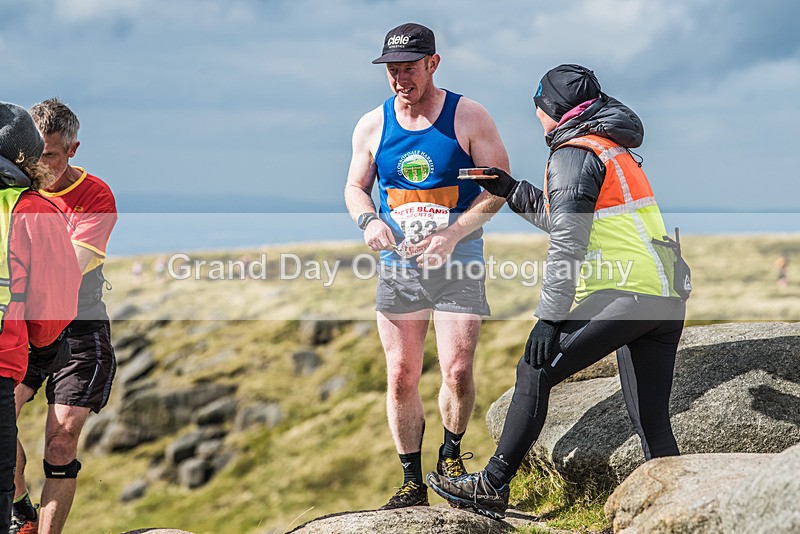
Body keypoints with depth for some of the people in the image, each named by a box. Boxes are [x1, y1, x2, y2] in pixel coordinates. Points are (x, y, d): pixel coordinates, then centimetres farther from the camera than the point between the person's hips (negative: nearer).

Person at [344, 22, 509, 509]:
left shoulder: (469, 117, -4)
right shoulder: (372, 126, 6)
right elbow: (355, 187, 17)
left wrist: (452, 235, -15)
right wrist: (368, 220, -7)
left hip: (459, 258, -3)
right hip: (398, 261, 3)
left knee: (458, 371, -10)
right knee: (401, 378, 0)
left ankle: (451, 455, 18)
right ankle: (413, 482, 12)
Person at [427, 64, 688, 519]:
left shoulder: (575, 153, -4)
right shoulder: (615, 150, 24)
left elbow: (568, 241, -13)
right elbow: (568, 217, 34)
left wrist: (549, 318, -16)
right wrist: (509, 190, 33)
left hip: (626, 293, -9)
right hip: (666, 295, 9)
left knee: (536, 372, -5)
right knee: (653, 425, 8)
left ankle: (492, 487, -4)